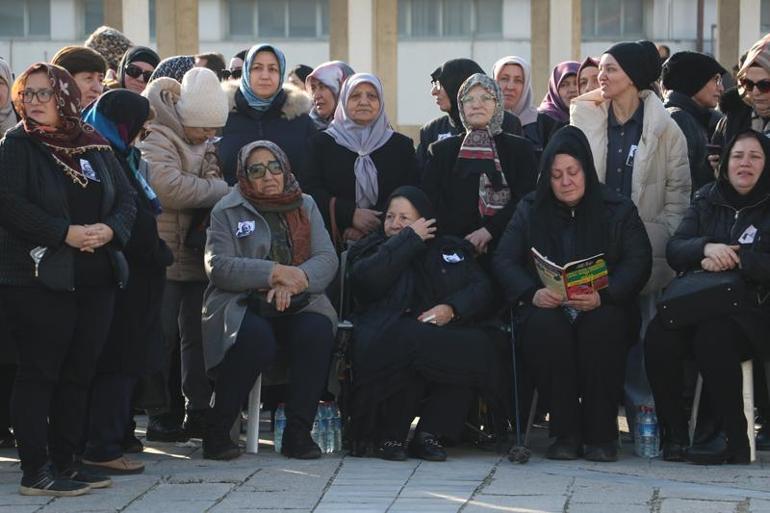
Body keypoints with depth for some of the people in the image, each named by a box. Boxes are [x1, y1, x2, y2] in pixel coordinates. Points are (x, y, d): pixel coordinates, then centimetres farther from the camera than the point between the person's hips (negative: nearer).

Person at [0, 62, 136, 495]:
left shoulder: (96, 147, 12)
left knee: (79, 374, 8)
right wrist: (66, 233, -20)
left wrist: (109, 229, -10)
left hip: (97, 278, 5)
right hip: (38, 278, -5)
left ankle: (65, 461, 17)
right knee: (39, 373, -3)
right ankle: (36, 472, 0)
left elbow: (126, 197, 11)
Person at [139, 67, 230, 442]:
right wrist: (222, 189, -16)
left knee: (200, 335, 9)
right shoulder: (157, 139, -11)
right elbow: (170, 188, -26)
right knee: (164, 337, -3)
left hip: (199, 255, 8)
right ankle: (162, 416, 3)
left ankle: (199, 413, 14)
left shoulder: (203, 144, 16)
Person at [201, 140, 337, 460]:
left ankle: (298, 432, -23)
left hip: (297, 304, 3)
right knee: (256, 340, -36)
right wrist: (275, 273, -16)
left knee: (318, 332, -31)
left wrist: (293, 282, -16)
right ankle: (217, 431, -20)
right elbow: (217, 266, -8)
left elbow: (327, 259, 5)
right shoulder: (227, 211, 7)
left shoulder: (305, 206, 17)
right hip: (242, 303, -3)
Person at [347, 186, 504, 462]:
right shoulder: (373, 249, 20)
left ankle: (429, 434, -22)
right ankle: (389, 437, -23)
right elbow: (365, 279, -5)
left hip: (444, 330, 3)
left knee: (479, 344, -30)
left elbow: (481, 288, 10)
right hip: (386, 336, -3)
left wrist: (451, 309, -11)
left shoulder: (452, 249, 25)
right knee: (409, 341, -38)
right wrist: (409, 240, -1)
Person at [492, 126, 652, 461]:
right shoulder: (530, 210, 12)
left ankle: (601, 434, -24)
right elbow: (504, 260, 3)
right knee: (546, 326, -34)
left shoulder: (618, 210, 7)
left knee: (602, 325, -36)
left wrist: (602, 296, -24)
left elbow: (638, 262, -4)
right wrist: (533, 293, -19)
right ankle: (565, 433, -24)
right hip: (547, 307, 1)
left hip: (600, 310, -1)